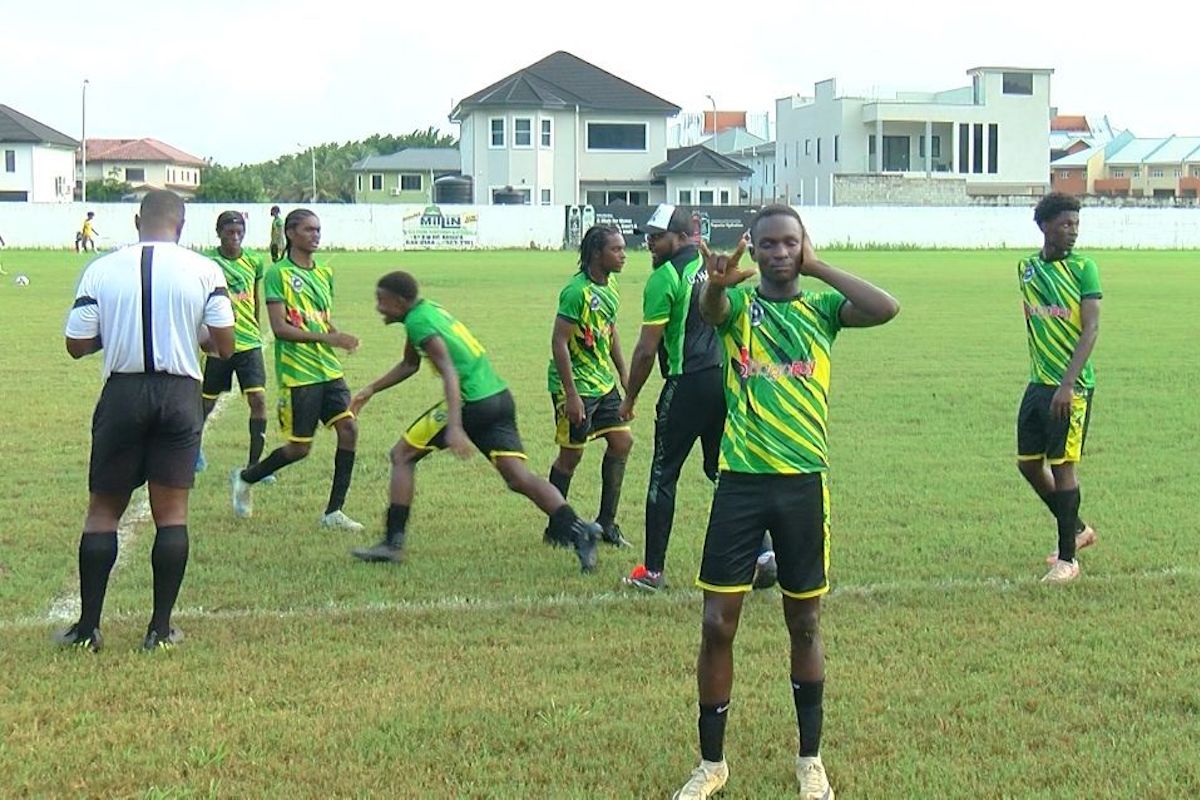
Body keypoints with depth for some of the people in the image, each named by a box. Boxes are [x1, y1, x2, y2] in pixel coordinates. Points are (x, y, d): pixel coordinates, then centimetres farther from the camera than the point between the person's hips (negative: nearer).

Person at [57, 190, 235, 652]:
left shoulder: (101, 270, -1)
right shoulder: (205, 271, -2)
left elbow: (77, 346, 1)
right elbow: (225, 347, -2)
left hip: (122, 393, 0)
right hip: (179, 393, 0)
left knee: (103, 510, 10)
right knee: (172, 511, 7)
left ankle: (87, 627, 9)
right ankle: (161, 628, 8)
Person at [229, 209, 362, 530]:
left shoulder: (324, 273, 14)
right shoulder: (278, 273, -8)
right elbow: (279, 327, -15)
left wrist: (340, 338, 0)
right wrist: (326, 337, -22)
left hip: (328, 369, 7)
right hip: (297, 373, -6)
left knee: (348, 428, -8)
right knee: (299, 448, -2)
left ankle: (334, 512, 0)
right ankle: (244, 478, 25)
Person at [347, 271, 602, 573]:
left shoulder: (418, 322, -10)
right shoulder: (428, 310, 18)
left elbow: (450, 373, -23)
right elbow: (409, 365, 33)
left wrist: (455, 427, -31)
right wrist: (371, 389, 34)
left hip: (472, 403, -9)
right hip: (499, 397, 9)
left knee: (402, 455, 5)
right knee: (518, 476, 0)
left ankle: (393, 542, 4)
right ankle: (577, 528, -16)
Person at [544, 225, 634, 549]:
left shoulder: (610, 288, 6)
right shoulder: (577, 291, -21)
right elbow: (559, 343, -21)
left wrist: (624, 376, 18)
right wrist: (571, 395, -22)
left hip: (603, 382, 8)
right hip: (576, 384, -8)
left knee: (622, 442, 5)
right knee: (572, 454, 0)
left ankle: (606, 522, 15)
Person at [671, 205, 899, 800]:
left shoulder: (821, 307, 4)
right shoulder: (739, 303, 0)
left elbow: (886, 309, -15)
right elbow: (710, 310, -26)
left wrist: (817, 267, -10)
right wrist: (716, 284, -49)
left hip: (804, 482, 1)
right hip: (741, 482, -1)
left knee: (805, 623, 11)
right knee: (717, 624, -1)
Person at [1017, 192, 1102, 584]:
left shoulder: (1083, 268, -8)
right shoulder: (1027, 269, 9)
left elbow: (1091, 330, -14)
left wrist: (1067, 384, -22)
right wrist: (1040, 375, 18)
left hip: (1072, 386, -6)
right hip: (1038, 383, 6)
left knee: (1062, 465, -4)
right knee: (1028, 464, 9)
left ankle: (1067, 559, 7)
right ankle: (1077, 529, 30)